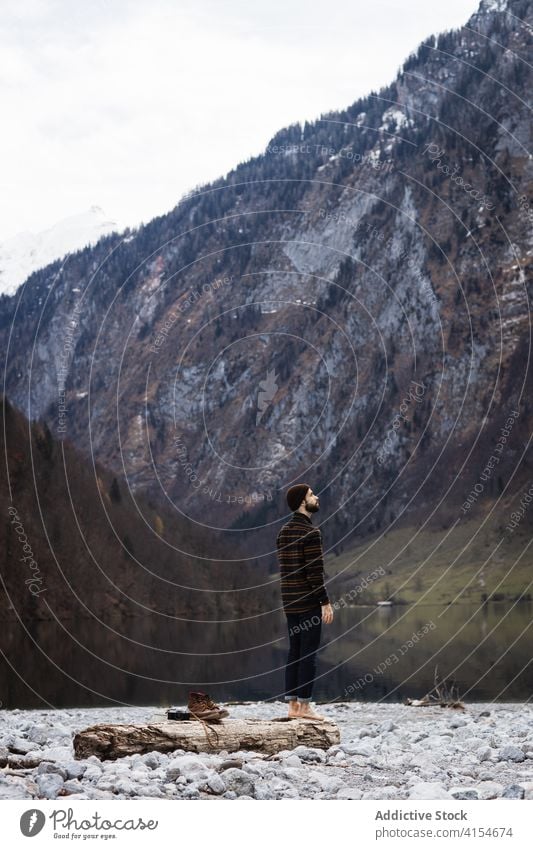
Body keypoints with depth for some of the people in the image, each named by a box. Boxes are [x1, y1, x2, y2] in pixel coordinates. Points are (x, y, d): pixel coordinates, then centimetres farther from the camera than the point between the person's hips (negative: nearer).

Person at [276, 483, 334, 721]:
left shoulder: (284, 531, 11)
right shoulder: (311, 533, -15)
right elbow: (315, 573, -19)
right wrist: (326, 602, -14)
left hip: (290, 602, 8)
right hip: (308, 602, -8)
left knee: (294, 652, 10)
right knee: (308, 653, -4)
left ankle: (292, 705, 10)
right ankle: (304, 706, -3)